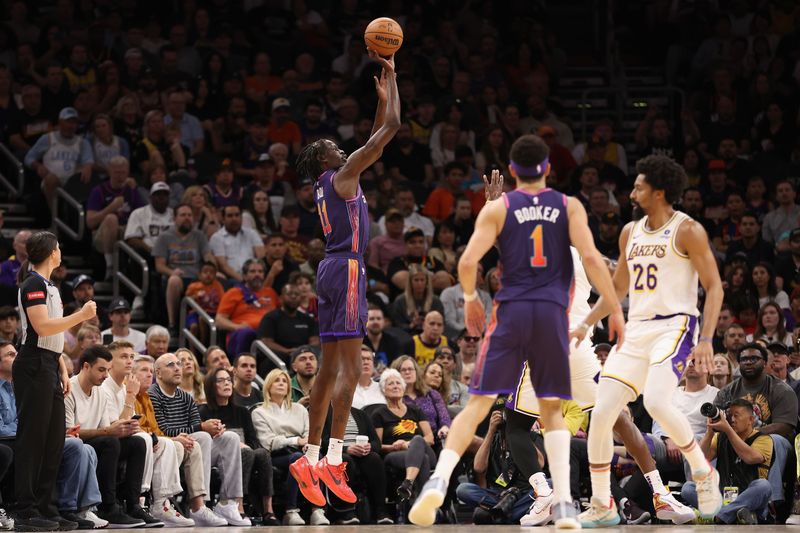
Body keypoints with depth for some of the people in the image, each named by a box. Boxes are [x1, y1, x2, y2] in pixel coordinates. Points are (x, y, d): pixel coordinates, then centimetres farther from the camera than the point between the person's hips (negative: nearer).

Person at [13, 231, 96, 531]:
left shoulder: (50, 287, 20)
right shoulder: (33, 284, -10)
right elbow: (42, 326, -21)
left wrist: (63, 371, 17)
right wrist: (81, 316, -18)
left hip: (49, 368, 10)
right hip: (33, 366, -10)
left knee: (55, 439, 9)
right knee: (32, 438, -8)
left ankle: (44, 507, 13)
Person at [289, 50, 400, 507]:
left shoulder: (331, 185, 19)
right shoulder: (342, 175, -6)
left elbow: (378, 140, 33)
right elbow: (391, 128, -8)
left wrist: (382, 97, 32)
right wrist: (391, 76, 1)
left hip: (333, 270, 10)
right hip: (347, 269, -10)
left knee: (331, 367, 9)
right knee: (350, 366, -13)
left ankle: (312, 458, 7)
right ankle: (333, 458, -21)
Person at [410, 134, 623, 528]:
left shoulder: (498, 208, 5)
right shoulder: (569, 207, 7)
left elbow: (468, 262, -4)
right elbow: (591, 258, -5)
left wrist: (470, 299, 14)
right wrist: (615, 309, 0)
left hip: (511, 310, -1)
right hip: (553, 312, 1)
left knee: (478, 403, 2)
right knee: (552, 408, 11)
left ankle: (438, 481, -16)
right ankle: (563, 503, -2)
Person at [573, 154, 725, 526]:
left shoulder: (687, 231, -6)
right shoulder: (630, 233, 14)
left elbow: (714, 287, -8)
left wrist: (706, 340, -19)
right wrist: (586, 324, 17)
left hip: (675, 325, -7)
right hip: (636, 330, 7)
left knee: (656, 402, -30)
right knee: (601, 415, -4)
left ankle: (704, 473, -6)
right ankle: (602, 507, 8)